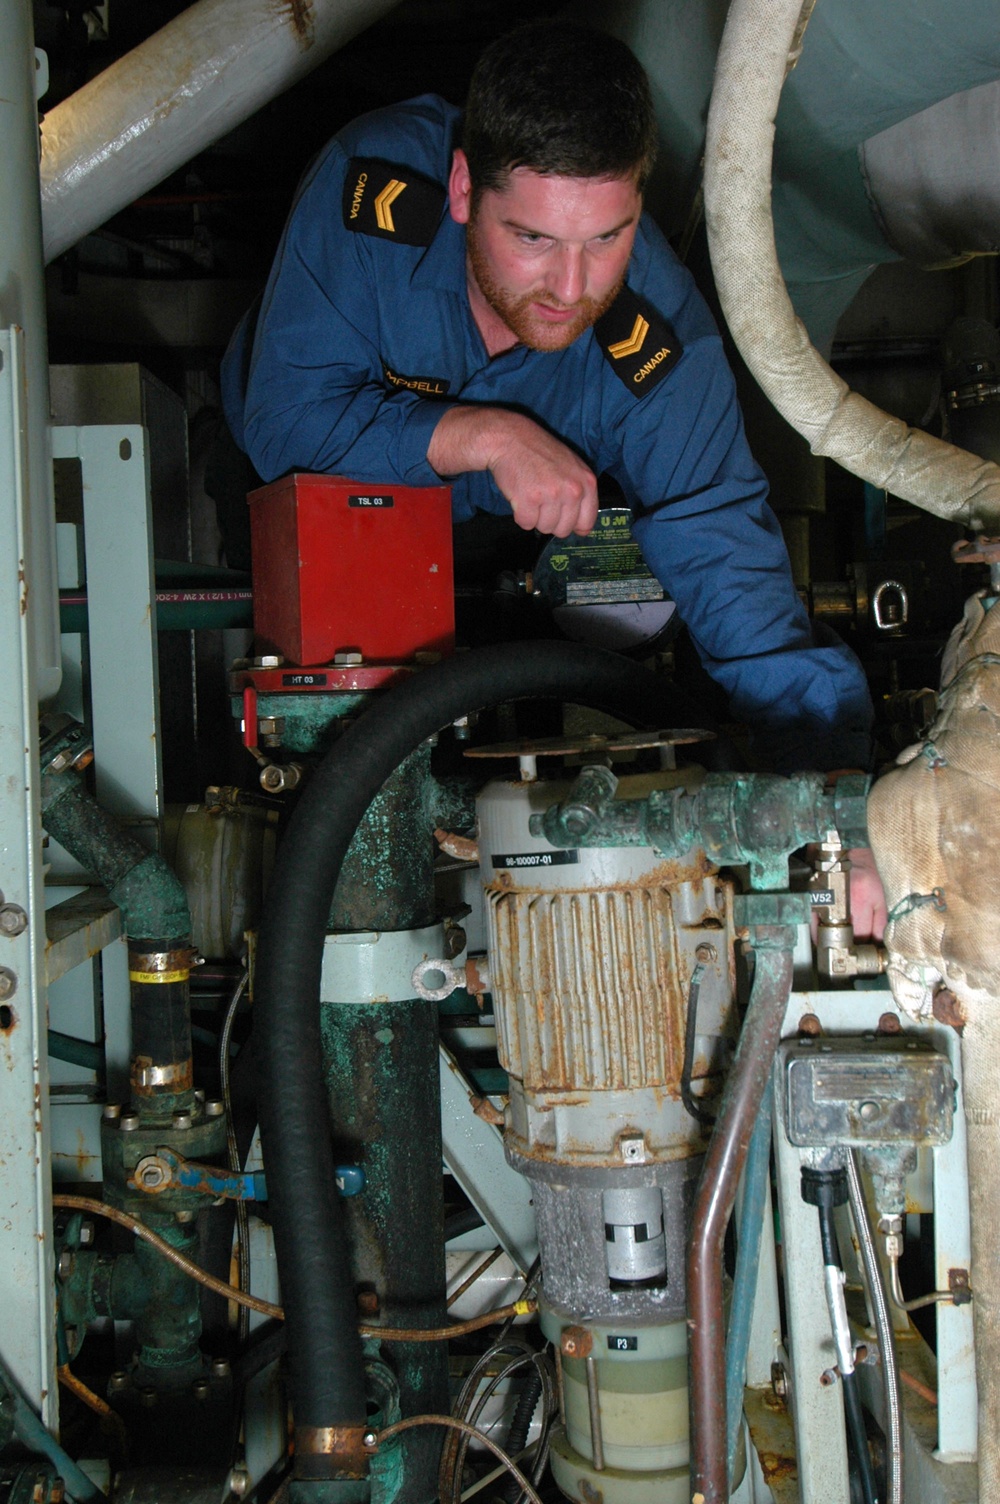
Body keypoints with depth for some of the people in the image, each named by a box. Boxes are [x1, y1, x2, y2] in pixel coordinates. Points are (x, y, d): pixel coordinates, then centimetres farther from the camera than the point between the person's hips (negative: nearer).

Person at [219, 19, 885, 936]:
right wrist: (483, 436, -41)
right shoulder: (375, 191, -34)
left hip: (503, 549, 1)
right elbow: (284, 418, -29)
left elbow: (730, 572, -37)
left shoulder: (659, 347, -33)